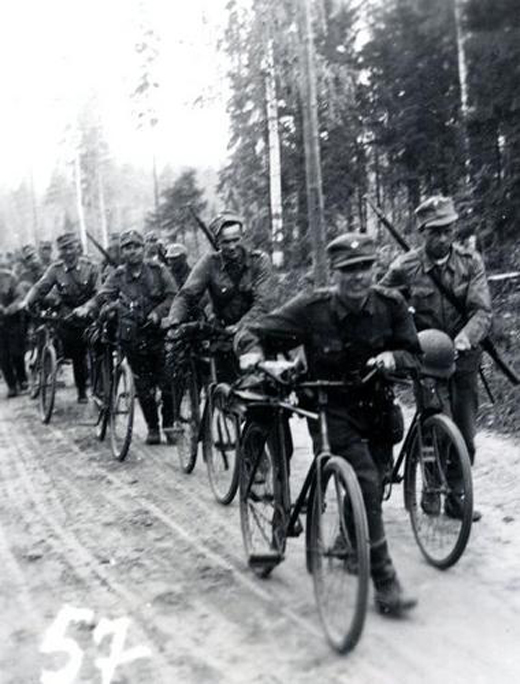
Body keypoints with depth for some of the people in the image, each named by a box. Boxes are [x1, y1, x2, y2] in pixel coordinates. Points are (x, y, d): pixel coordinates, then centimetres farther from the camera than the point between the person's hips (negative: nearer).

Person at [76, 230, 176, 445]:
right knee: (143, 385, 4)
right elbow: (103, 296, -5)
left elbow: (173, 296, 0)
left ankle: (169, 423, 15)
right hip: (133, 336, 1)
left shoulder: (158, 270, 1)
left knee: (167, 381, -3)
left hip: (158, 330, -1)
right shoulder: (118, 275, 5)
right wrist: (87, 307, -25)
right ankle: (152, 428, 16)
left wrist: (158, 312, -16)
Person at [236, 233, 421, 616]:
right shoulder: (311, 308, -14)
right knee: (367, 482, -21)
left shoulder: (391, 305, -6)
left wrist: (393, 357, -22)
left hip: (375, 407, 4)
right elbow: (253, 334, -8)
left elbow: (414, 356, 0)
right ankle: (385, 584, -14)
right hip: (331, 409, -4)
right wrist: (254, 352, -30)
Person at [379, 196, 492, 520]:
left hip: (463, 358, 2)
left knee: (465, 435, 8)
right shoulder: (405, 268, -8)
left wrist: (466, 337, -33)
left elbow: (482, 311, -14)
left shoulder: (471, 262, -5)